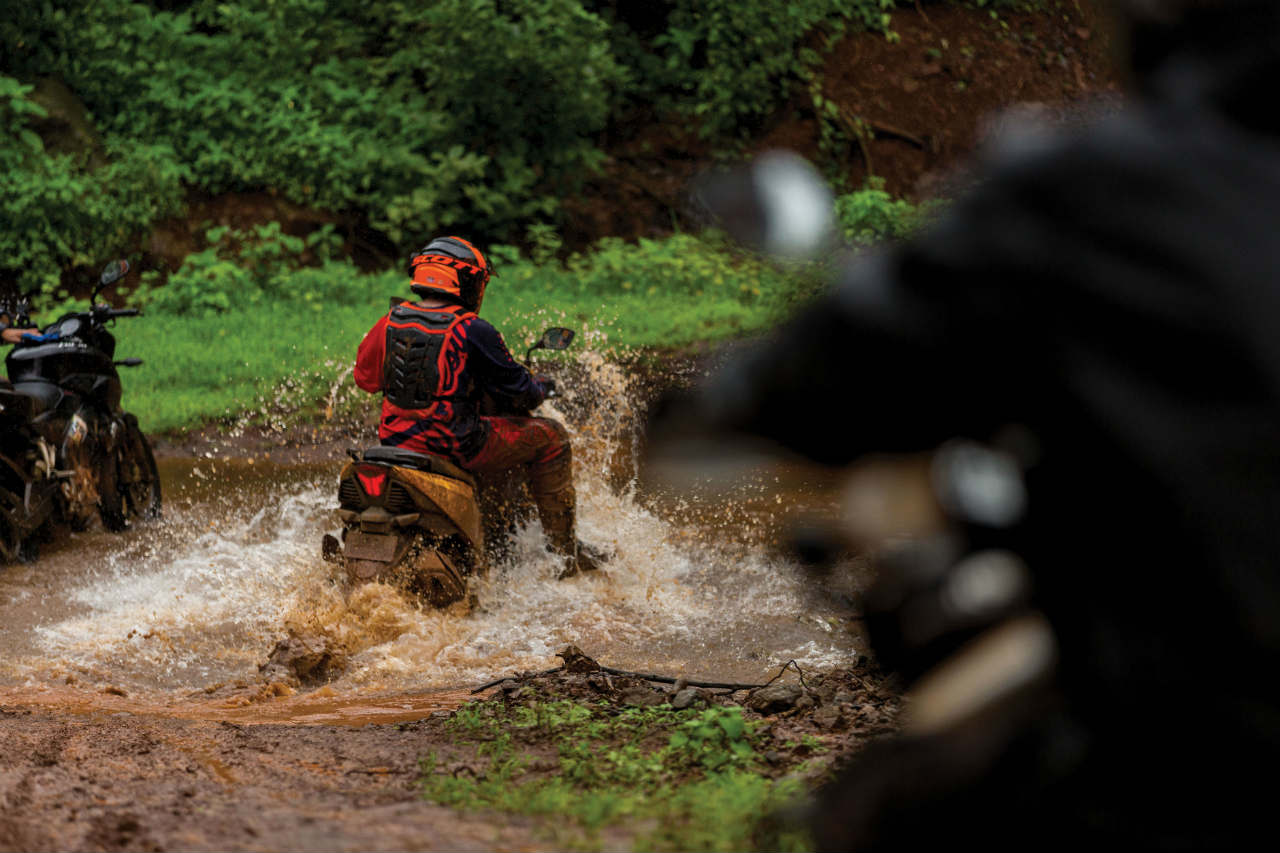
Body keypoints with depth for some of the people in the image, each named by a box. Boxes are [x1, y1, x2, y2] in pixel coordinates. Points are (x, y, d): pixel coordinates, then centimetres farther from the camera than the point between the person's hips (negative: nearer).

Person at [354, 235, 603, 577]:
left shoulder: (390, 322, 2)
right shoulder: (473, 331, -14)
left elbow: (365, 377, 16)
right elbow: (516, 392, -6)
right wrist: (541, 388, 17)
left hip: (396, 441, 7)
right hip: (458, 447, -7)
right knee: (550, 436, 8)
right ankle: (565, 549, 7)